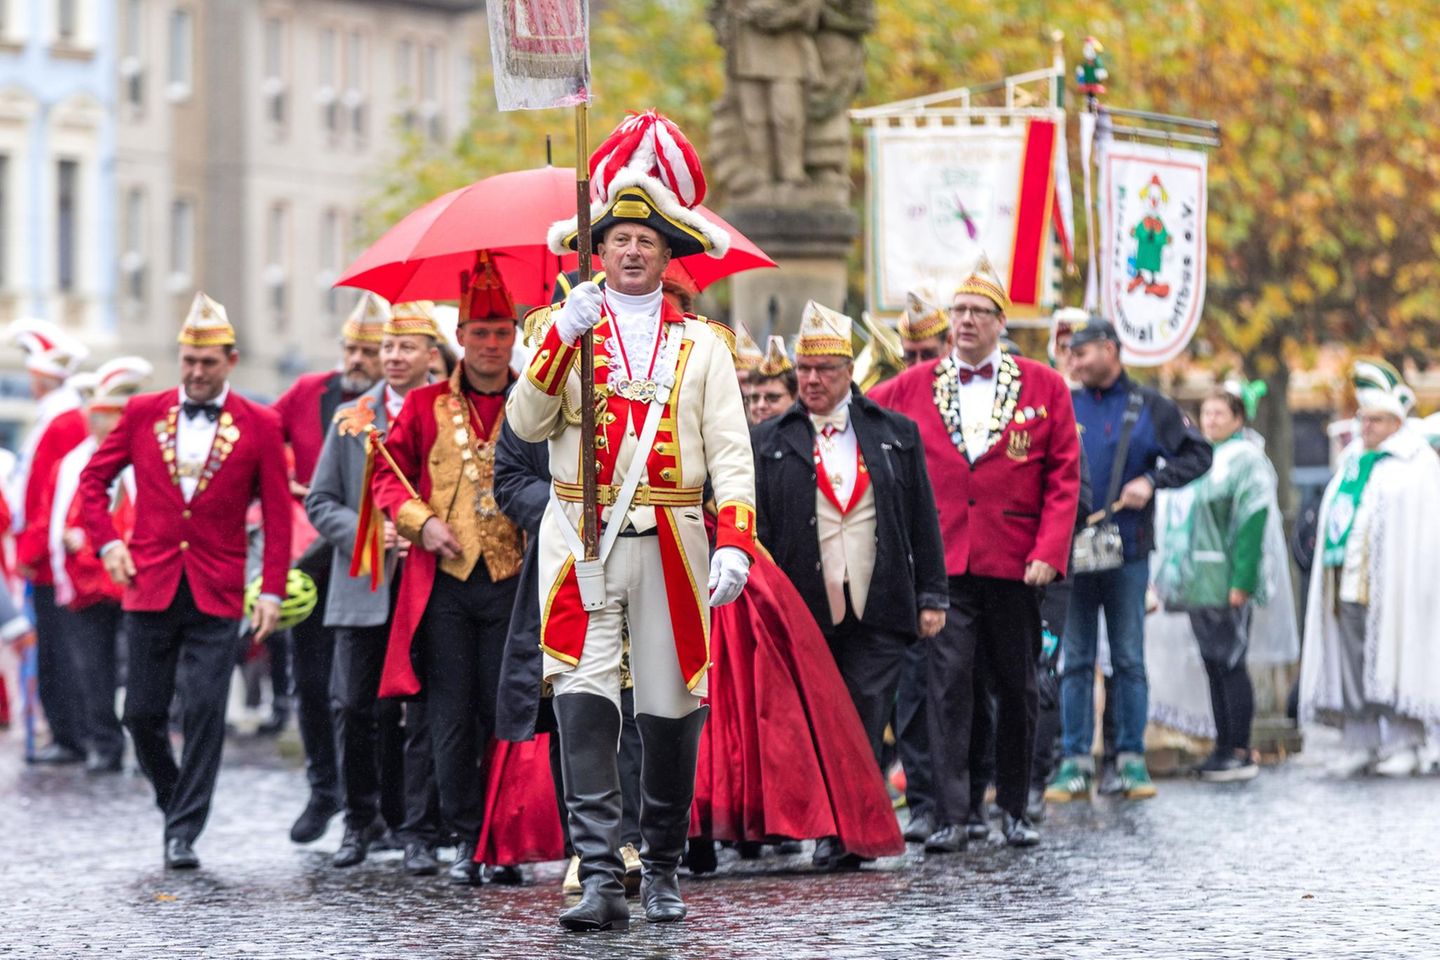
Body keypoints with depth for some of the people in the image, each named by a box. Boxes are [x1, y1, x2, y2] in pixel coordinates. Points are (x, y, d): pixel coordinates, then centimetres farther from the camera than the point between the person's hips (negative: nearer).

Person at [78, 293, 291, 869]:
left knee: (204, 710, -7)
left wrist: (272, 591, -4)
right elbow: (94, 479, 14)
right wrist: (106, 541, 0)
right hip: (151, 587, 2)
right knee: (142, 713, 4)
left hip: (217, 596, -2)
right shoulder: (144, 413, 5)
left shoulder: (258, 426, 1)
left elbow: (278, 515, 2)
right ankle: (174, 804, 28)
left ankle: (185, 832, 0)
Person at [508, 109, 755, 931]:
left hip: (670, 541, 1)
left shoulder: (700, 344, 10)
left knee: (671, 709, 5)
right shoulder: (566, 327, 11)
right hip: (581, 537, -1)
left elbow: (731, 453, 4)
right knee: (584, 701, -13)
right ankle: (600, 876, -18)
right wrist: (561, 341, -15)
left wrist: (736, 545, -9)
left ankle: (664, 870, 19)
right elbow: (527, 425, -2)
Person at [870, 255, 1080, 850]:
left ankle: (1015, 809, 22)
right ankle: (950, 817, -8)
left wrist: (1049, 552, -7)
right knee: (948, 684, -8)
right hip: (942, 562, -1)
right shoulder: (912, 387, 7)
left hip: (1015, 565, 1)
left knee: (1017, 687, 8)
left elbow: (1063, 477, 3)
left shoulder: (1044, 387, 6)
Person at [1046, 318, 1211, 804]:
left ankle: (1132, 758, 9)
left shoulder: (1149, 407, 3)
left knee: (1130, 659, 3)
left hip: (1128, 550, -1)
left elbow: (1197, 454, 5)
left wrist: (1151, 480, -8)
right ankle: (1075, 762, 5)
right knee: (1075, 660, 2)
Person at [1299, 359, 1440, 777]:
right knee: (1352, 662, 4)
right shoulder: (1352, 460, 21)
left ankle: (1403, 742, -1)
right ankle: (1360, 744, 7)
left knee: (1392, 658, -7)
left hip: (1388, 582, -6)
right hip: (1346, 581, 6)